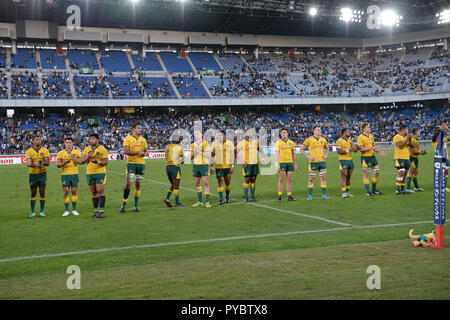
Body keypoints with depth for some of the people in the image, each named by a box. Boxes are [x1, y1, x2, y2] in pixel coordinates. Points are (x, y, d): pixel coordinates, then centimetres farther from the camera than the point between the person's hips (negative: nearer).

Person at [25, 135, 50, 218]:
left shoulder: (45, 150, 0)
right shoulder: (29, 151, -3)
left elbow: (48, 163, -8)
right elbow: (28, 164, -16)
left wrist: (43, 163, -31)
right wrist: (36, 165, -35)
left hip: (42, 174, 0)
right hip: (33, 174, 0)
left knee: (42, 193, 2)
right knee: (33, 194, 5)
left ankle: (42, 211, 10)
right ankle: (32, 212, 13)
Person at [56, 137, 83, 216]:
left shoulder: (77, 152, 5)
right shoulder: (60, 153, 4)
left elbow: (80, 162, -8)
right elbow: (58, 164, -2)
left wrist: (72, 157, -19)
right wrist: (64, 162, -21)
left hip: (74, 174, 1)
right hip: (65, 174, 0)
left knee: (74, 191, 3)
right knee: (65, 192, 0)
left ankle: (74, 209, 12)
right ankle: (66, 210, 7)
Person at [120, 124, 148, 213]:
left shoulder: (143, 139, 12)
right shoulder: (128, 138, -4)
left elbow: (146, 151, 16)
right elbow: (126, 151, -13)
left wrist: (144, 153, -8)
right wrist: (138, 153, -17)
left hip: (141, 163, 5)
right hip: (131, 163, -4)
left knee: (138, 184, 6)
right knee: (129, 183, -10)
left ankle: (136, 206, 12)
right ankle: (124, 204, -1)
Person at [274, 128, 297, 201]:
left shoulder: (291, 142, 10)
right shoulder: (278, 142, -1)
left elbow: (294, 154, 15)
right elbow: (276, 154, -6)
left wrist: (295, 164, 12)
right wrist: (276, 164, -14)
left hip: (290, 163, 4)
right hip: (281, 163, -4)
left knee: (289, 180, 4)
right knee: (281, 180, -2)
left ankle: (289, 196, 8)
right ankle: (280, 196, 2)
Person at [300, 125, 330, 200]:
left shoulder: (323, 139, 7)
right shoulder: (309, 140, -6)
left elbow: (326, 148, 25)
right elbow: (301, 149, -2)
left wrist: (326, 155, 8)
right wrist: (308, 156, -8)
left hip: (322, 161, 4)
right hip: (313, 162, -4)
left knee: (323, 178, 3)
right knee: (311, 178, 1)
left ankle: (324, 195, 10)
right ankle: (310, 195, 10)